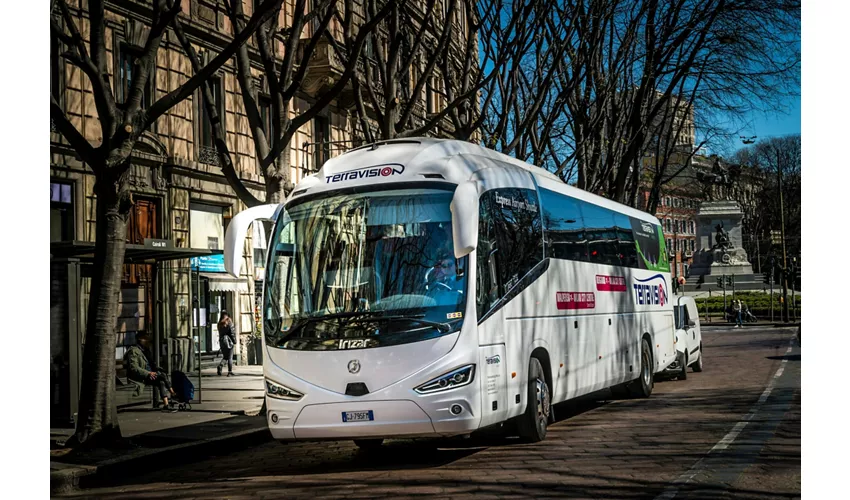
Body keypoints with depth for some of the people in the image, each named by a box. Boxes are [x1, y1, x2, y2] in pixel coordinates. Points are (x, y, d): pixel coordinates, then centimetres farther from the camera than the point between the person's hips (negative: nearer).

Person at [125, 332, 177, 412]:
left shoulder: (146, 351, 21)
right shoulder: (133, 351, -7)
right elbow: (133, 368, -17)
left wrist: (157, 370, 6)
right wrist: (148, 373, -27)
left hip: (148, 375, 9)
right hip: (139, 378, -9)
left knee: (162, 382, -19)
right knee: (162, 375, -25)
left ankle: (166, 405, -26)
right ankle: (173, 393, -21)